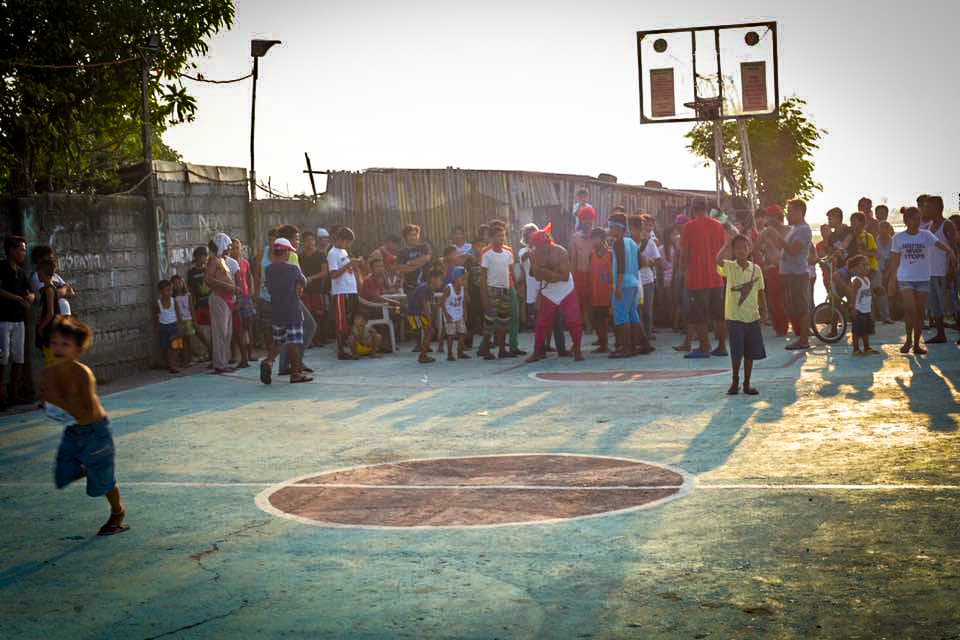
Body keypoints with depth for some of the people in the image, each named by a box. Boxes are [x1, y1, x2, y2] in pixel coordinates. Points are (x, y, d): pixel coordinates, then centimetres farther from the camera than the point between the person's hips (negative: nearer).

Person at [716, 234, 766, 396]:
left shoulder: (756, 269, 4)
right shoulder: (729, 267, -4)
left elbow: (760, 291, 11)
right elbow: (718, 260, -25)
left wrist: (763, 310, 5)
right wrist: (726, 245, -15)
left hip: (752, 317, 3)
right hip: (734, 317, -3)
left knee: (751, 352, 7)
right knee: (737, 353, 0)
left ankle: (747, 383, 18)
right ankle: (735, 382, 16)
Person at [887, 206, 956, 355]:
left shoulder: (926, 235, -1)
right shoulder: (898, 238, -1)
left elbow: (939, 244, -19)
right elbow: (894, 261, 4)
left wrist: (950, 251, -40)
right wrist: (892, 280, 4)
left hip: (923, 278, 1)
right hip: (905, 278, -1)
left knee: (919, 311, 4)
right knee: (909, 308, -16)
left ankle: (916, 344, 14)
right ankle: (909, 339, 4)